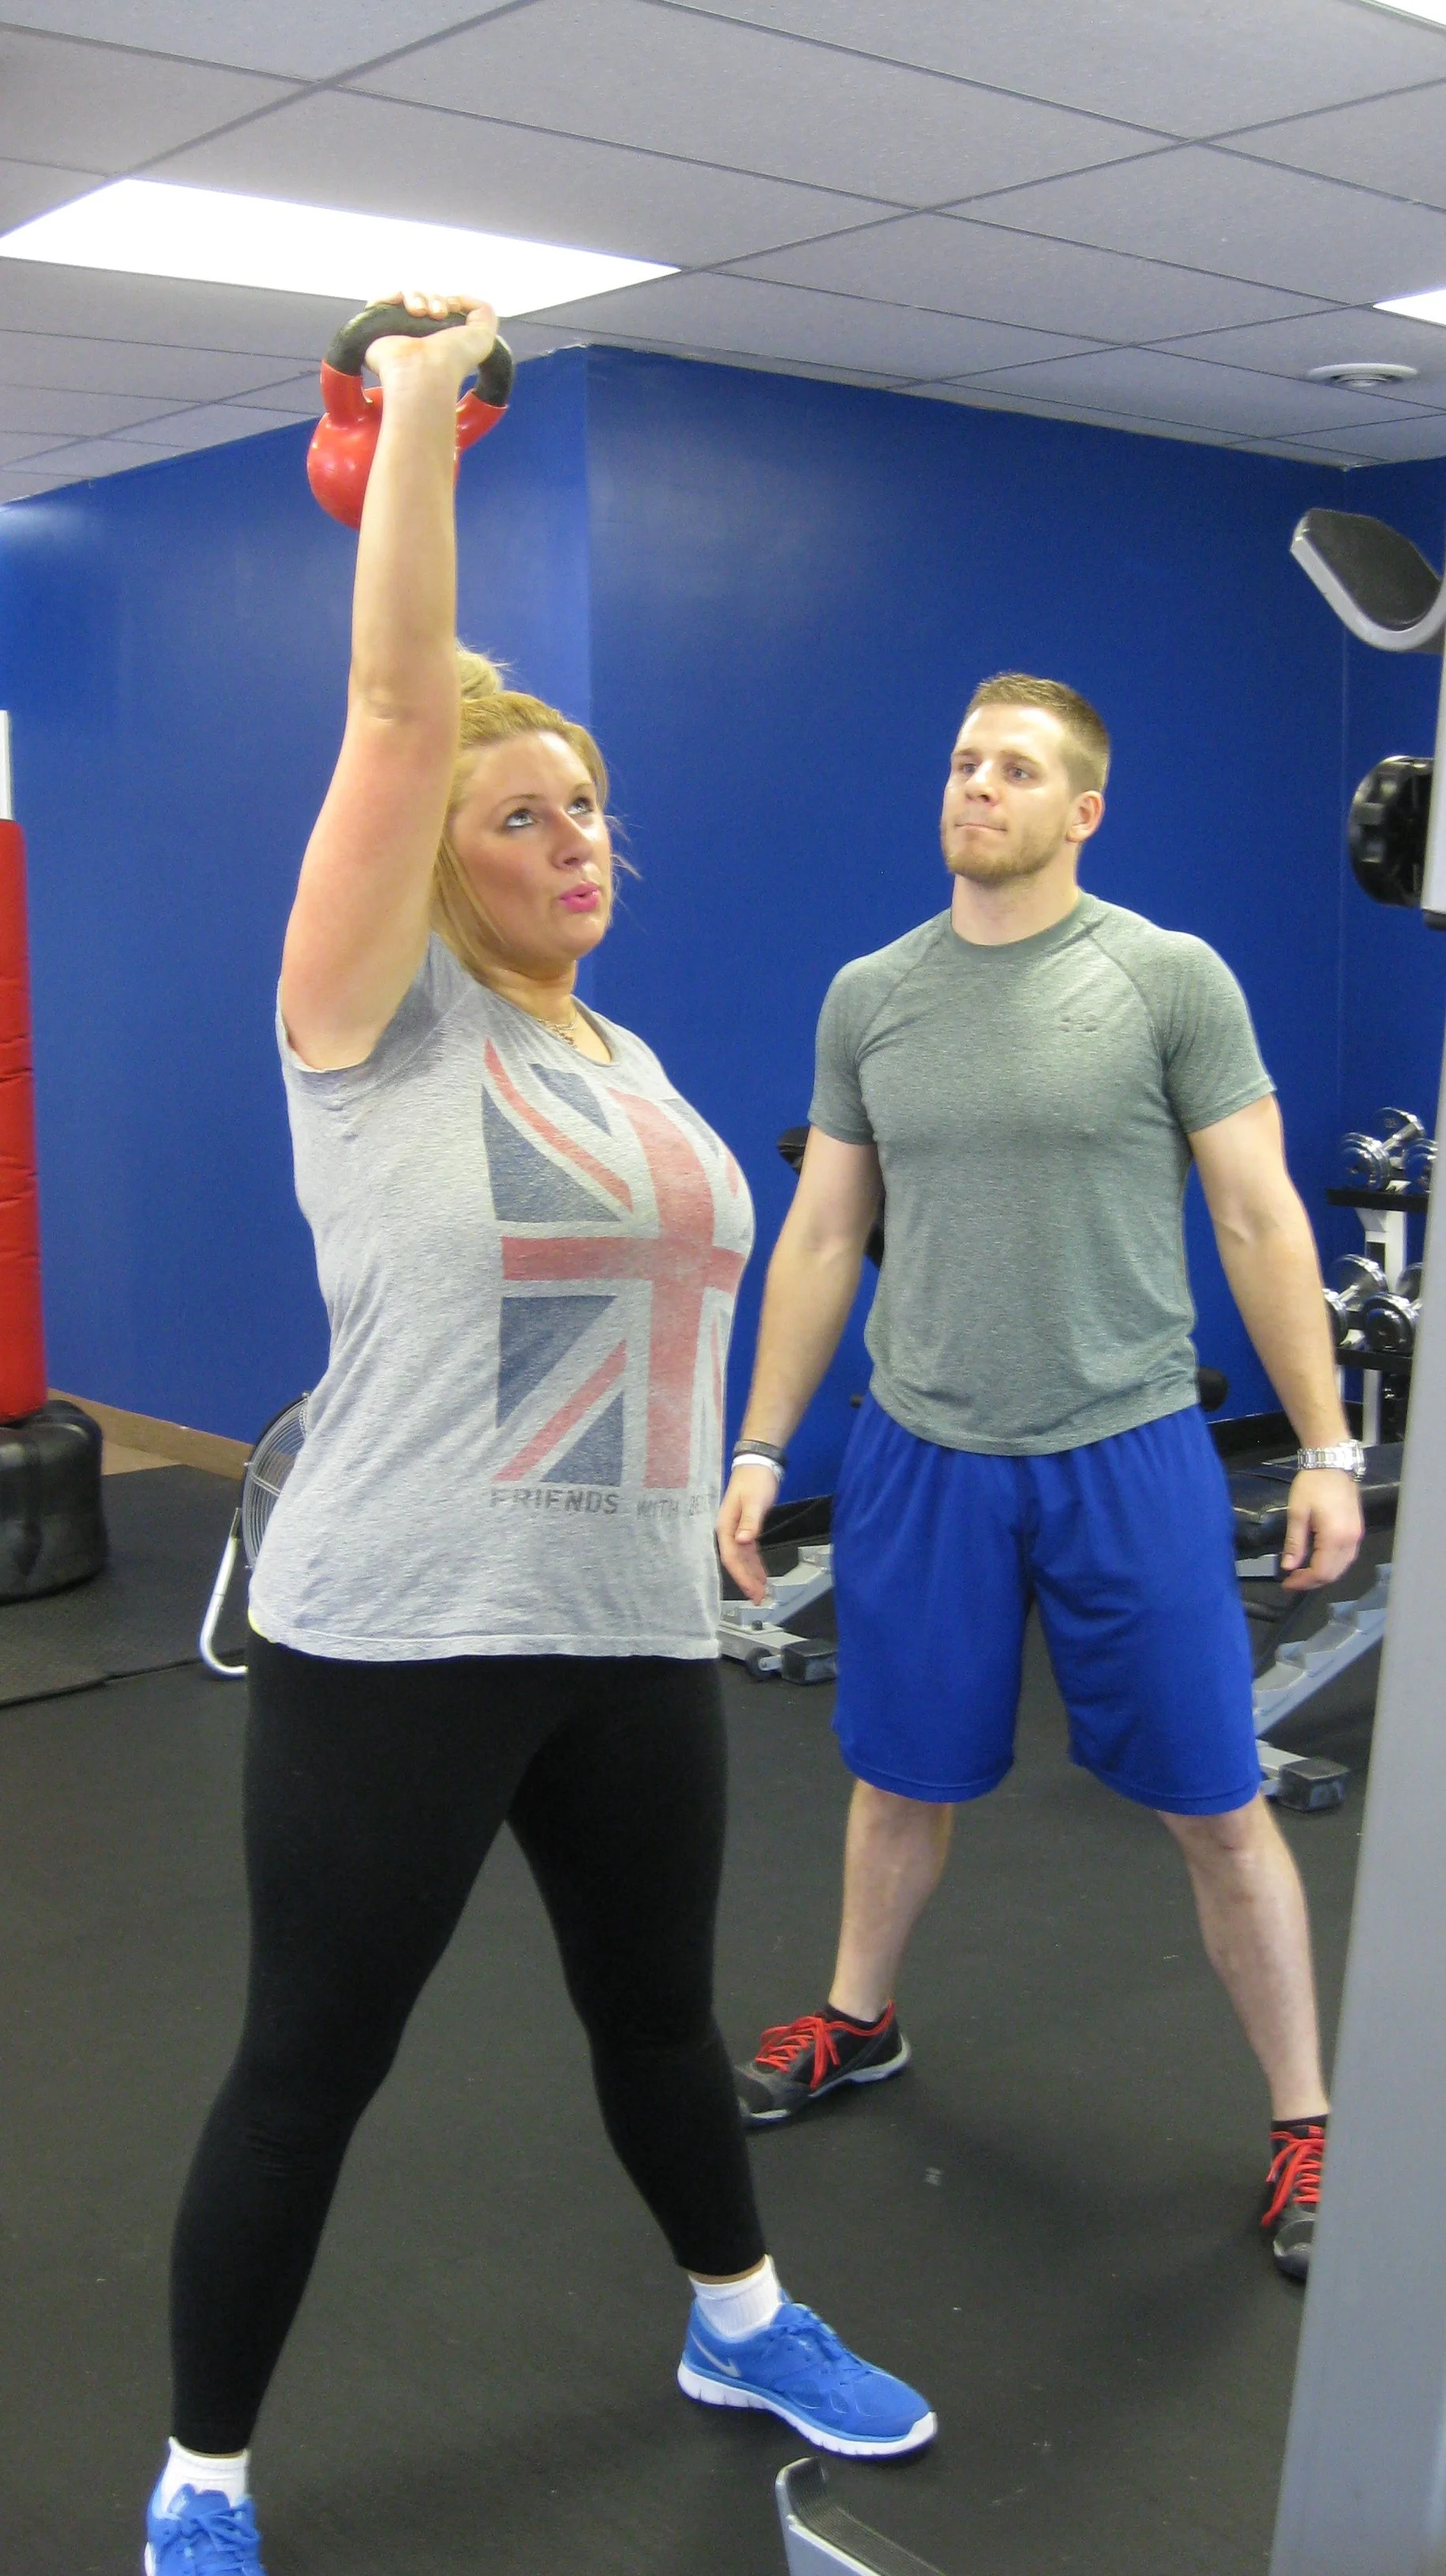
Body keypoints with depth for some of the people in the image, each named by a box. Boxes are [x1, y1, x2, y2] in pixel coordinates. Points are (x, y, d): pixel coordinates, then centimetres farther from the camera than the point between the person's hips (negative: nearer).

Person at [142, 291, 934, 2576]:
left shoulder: (630, 1063, 12)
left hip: (632, 1628, 6)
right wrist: (422, 402, -13)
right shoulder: (378, 1024, -8)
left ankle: (742, 2327, 48)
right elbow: (396, 702, -17)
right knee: (307, 2073, 6)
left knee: (659, 2011, 24)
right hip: (400, 1638, -6)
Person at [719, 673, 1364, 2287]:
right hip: (921, 1455, 3)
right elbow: (821, 1238, 9)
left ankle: (1302, 2125, 23)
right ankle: (858, 2023, 43)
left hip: (1126, 1456, -3)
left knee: (1216, 1806, 5)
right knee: (904, 1779, 18)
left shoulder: (1170, 980, -5)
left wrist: (1326, 1446, -7)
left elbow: (1261, 1222, -4)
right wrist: (759, 1448, 7)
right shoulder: (869, 997, 5)